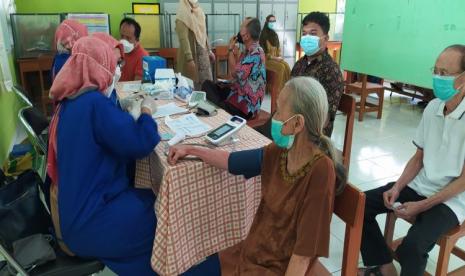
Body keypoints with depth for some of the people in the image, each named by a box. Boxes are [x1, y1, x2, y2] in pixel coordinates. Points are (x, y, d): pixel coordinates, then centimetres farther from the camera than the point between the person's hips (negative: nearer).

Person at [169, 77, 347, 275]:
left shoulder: (320, 170, -25)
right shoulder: (277, 153, -6)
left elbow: (303, 254, -23)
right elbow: (231, 161, 10)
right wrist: (190, 150, 18)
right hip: (250, 252, 6)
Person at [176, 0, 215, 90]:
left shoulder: (199, 12, 9)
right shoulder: (182, 17, -14)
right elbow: (183, 39, -21)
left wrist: (209, 50, 17)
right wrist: (189, 59, -27)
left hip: (203, 53, 7)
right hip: (192, 54, -7)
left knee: (206, 81, 12)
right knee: (192, 83, 1)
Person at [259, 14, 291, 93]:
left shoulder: (275, 35, 15)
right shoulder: (264, 35, -8)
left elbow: (278, 48, 21)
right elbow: (263, 52, -13)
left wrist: (279, 56, 1)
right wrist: (274, 58, -16)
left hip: (275, 58, 7)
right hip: (266, 59, -7)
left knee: (286, 66, -20)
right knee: (281, 67, -29)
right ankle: (279, 89, -23)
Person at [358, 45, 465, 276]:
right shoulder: (432, 107, 0)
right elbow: (419, 157, 7)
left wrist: (422, 206, -19)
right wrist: (397, 188, -5)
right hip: (419, 186, 7)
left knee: (412, 246, -30)